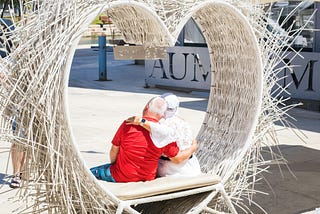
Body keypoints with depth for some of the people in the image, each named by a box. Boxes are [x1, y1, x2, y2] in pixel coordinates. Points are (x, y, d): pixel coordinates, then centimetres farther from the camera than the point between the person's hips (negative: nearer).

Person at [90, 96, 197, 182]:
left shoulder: (129, 124, -12)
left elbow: (114, 150, -3)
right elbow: (177, 158, -2)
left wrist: (113, 165, 16)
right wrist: (193, 148, 16)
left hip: (122, 176, -3)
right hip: (147, 178, 4)